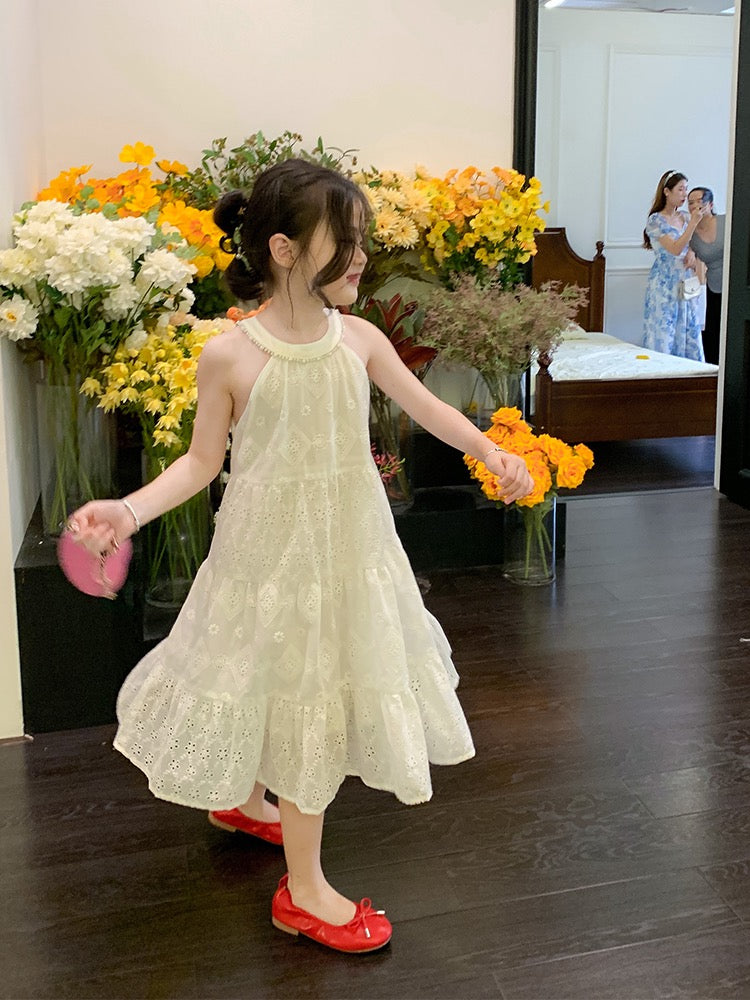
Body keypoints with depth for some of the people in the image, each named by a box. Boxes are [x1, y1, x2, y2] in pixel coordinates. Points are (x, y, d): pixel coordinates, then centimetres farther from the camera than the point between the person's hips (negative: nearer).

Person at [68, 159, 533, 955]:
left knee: (321, 684, 18)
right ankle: (303, 891, 22)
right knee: (290, 688, 5)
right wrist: (128, 509, -20)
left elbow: (423, 404, 6)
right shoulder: (229, 355, -16)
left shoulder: (358, 338, -5)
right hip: (270, 548, -5)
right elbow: (202, 460, -8)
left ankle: (242, 800, 48)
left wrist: (490, 452, -4)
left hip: (347, 542, 5)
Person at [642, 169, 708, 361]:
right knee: (663, 332, -6)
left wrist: (692, 252, 0)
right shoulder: (656, 220, -9)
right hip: (664, 284, -6)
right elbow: (675, 249, -18)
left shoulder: (684, 218, 10)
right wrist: (693, 222, -21)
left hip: (685, 283, 6)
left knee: (688, 332, 6)